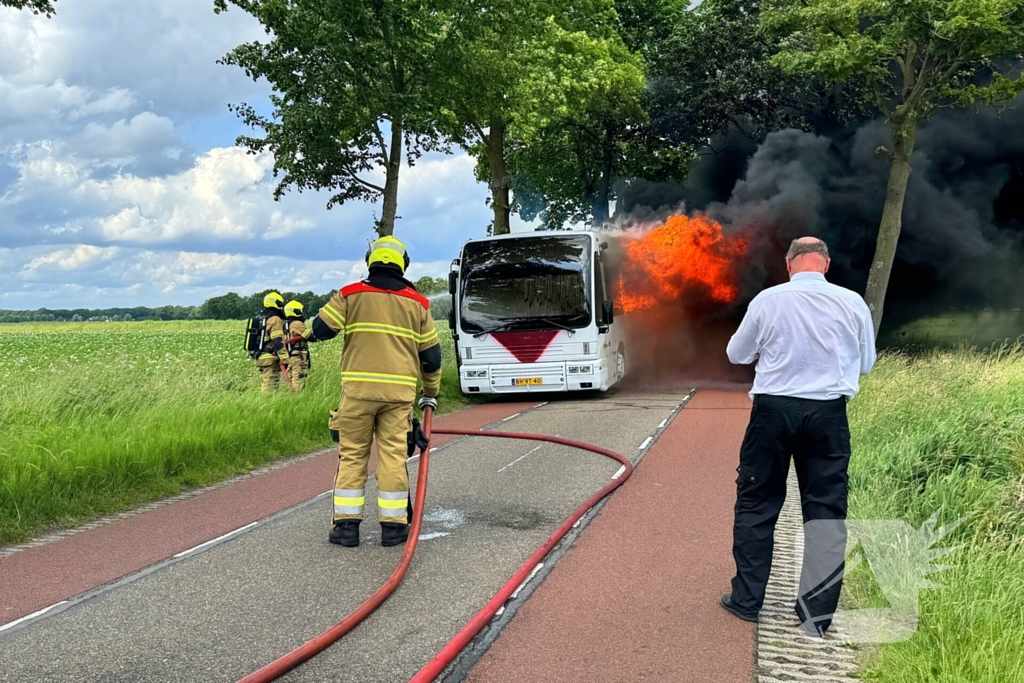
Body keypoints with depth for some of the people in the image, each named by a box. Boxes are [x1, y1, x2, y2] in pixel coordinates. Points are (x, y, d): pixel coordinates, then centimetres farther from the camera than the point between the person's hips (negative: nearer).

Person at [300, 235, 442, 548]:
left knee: (352, 455, 6)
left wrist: (308, 333, 30)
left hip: (358, 387, -1)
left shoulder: (350, 295, 2)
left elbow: (319, 329, 5)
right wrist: (431, 392, 27)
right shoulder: (417, 302, 10)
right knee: (393, 456, 5)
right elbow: (431, 353, 14)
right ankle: (393, 525, 8)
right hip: (399, 391, 1)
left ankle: (347, 524, 7)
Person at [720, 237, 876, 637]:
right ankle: (818, 612, 10)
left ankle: (747, 599, 19)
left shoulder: (768, 300, -5)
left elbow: (736, 354, 7)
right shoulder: (852, 303, -2)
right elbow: (866, 364, 10)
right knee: (826, 510, 8)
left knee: (756, 503, 12)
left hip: (773, 409, -1)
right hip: (828, 413, 1)